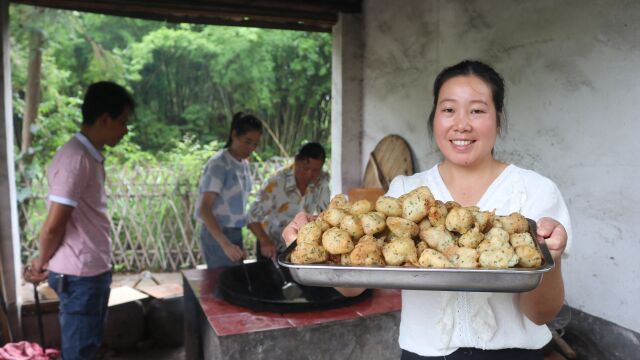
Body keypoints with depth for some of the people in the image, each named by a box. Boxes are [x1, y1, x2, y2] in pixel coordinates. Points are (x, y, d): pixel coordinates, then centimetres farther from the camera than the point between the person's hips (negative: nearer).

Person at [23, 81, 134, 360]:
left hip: (93, 271, 9)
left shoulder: (91, 156, 10)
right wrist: (43, 263, -3)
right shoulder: (76, 158, -21)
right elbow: (54, 225, -20)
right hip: (79, 275, -9)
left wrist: (45, 261, 10)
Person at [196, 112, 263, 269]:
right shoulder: (219, 164, -15)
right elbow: (204, 209, -21)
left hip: (235, 233, 7)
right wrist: (225, 244, -31)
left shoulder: (244, 163, 8)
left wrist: (236, 242, 15)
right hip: (217, 235, -7)